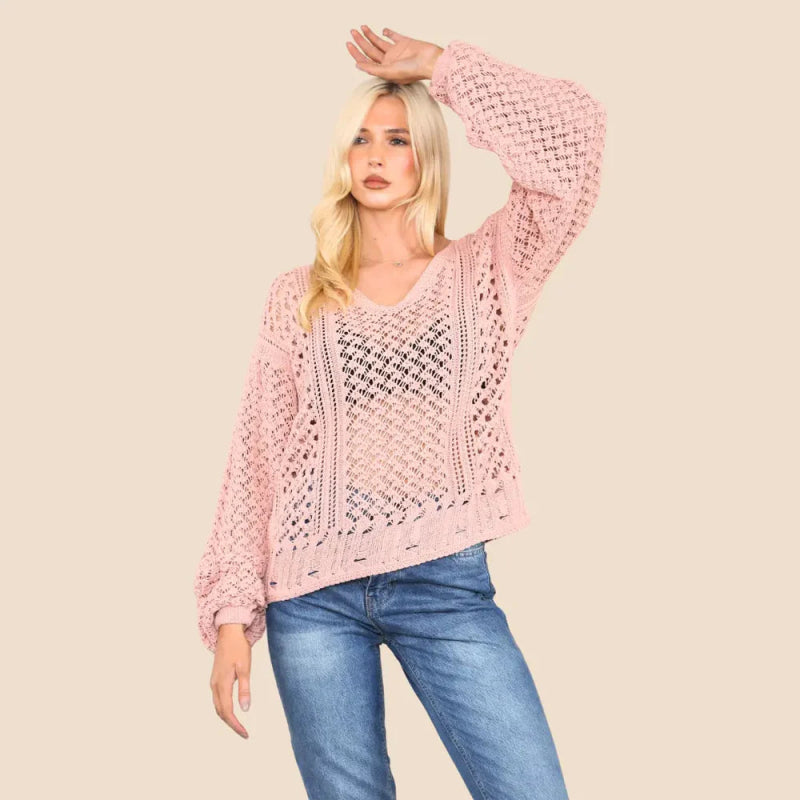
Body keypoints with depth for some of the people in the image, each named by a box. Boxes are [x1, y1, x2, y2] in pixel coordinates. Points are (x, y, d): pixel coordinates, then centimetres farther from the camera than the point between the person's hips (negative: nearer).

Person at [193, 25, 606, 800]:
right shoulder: (299, 295, 8)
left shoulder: (483, 272, 6)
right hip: (313, 592, 1)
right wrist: (233, 612, -1)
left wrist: (437, 63, 0)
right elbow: (256, 456, 6)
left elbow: (573, 133, -8)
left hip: (446, 582, -1)